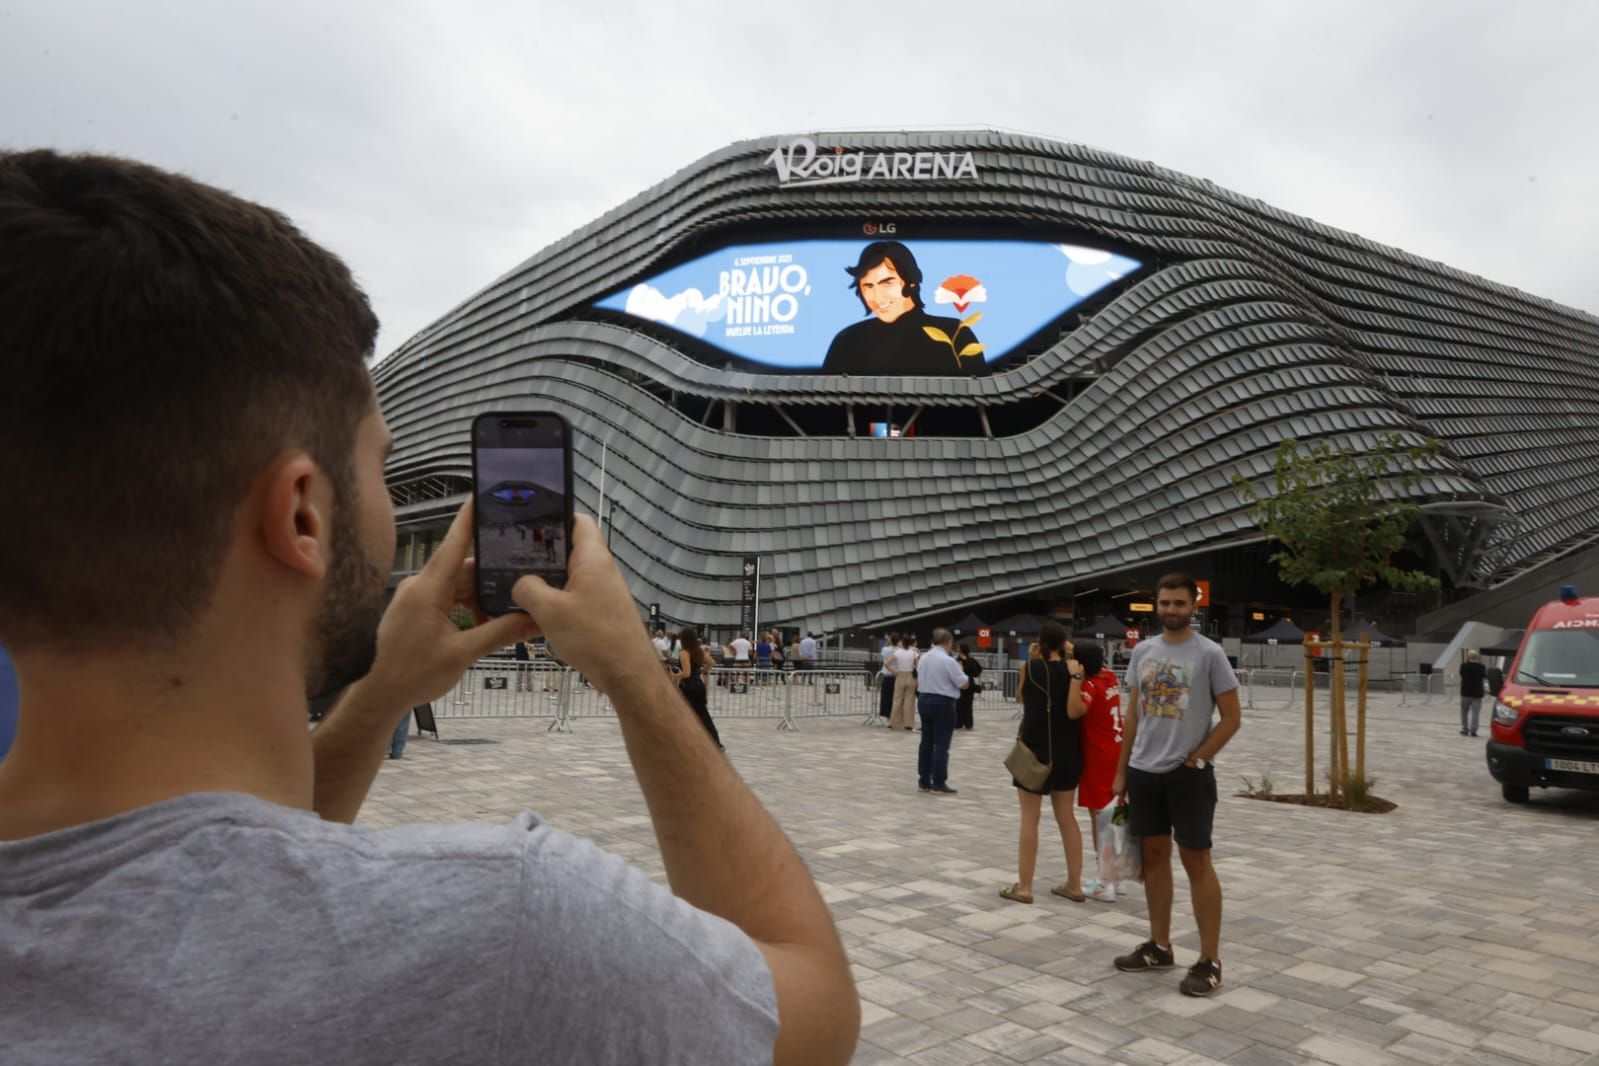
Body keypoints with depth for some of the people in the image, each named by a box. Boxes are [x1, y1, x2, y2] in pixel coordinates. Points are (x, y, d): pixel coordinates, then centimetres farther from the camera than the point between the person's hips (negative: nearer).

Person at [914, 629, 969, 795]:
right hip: (942, 703, -7)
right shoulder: (948, 660, -16)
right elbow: (965, 684, -10)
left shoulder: (924, 658, 7)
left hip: (923, 700, 7)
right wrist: (960, 672, 6)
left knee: (926, 741, 12)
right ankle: (938, 783, -1)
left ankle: (924, 781, 16)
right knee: (941, 744, -2)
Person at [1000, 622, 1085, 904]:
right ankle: (1074, 884, 19)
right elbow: (1075, 711, 2)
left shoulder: (1030, 667, -6)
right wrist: (1075, 673, 2)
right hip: (1066, 752, 3)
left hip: (1033, 750, -3)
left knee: (1029, 820, 2)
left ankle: (1024, 887, 5)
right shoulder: (1072, 669, -2)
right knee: (1067, 818, 13)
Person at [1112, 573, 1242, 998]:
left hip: (1189, 774, -6)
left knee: (1196, 862, -1)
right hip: (1144, 772, 6)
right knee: (1154, 855, 13)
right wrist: (1121, 771, 10)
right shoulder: (1142, 651, 7)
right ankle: (1159, 946, 25)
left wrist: (1195, 759, -11)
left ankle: (1210, 961, 8)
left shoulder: (1209, 653, -9)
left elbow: (1232, 718, -7)